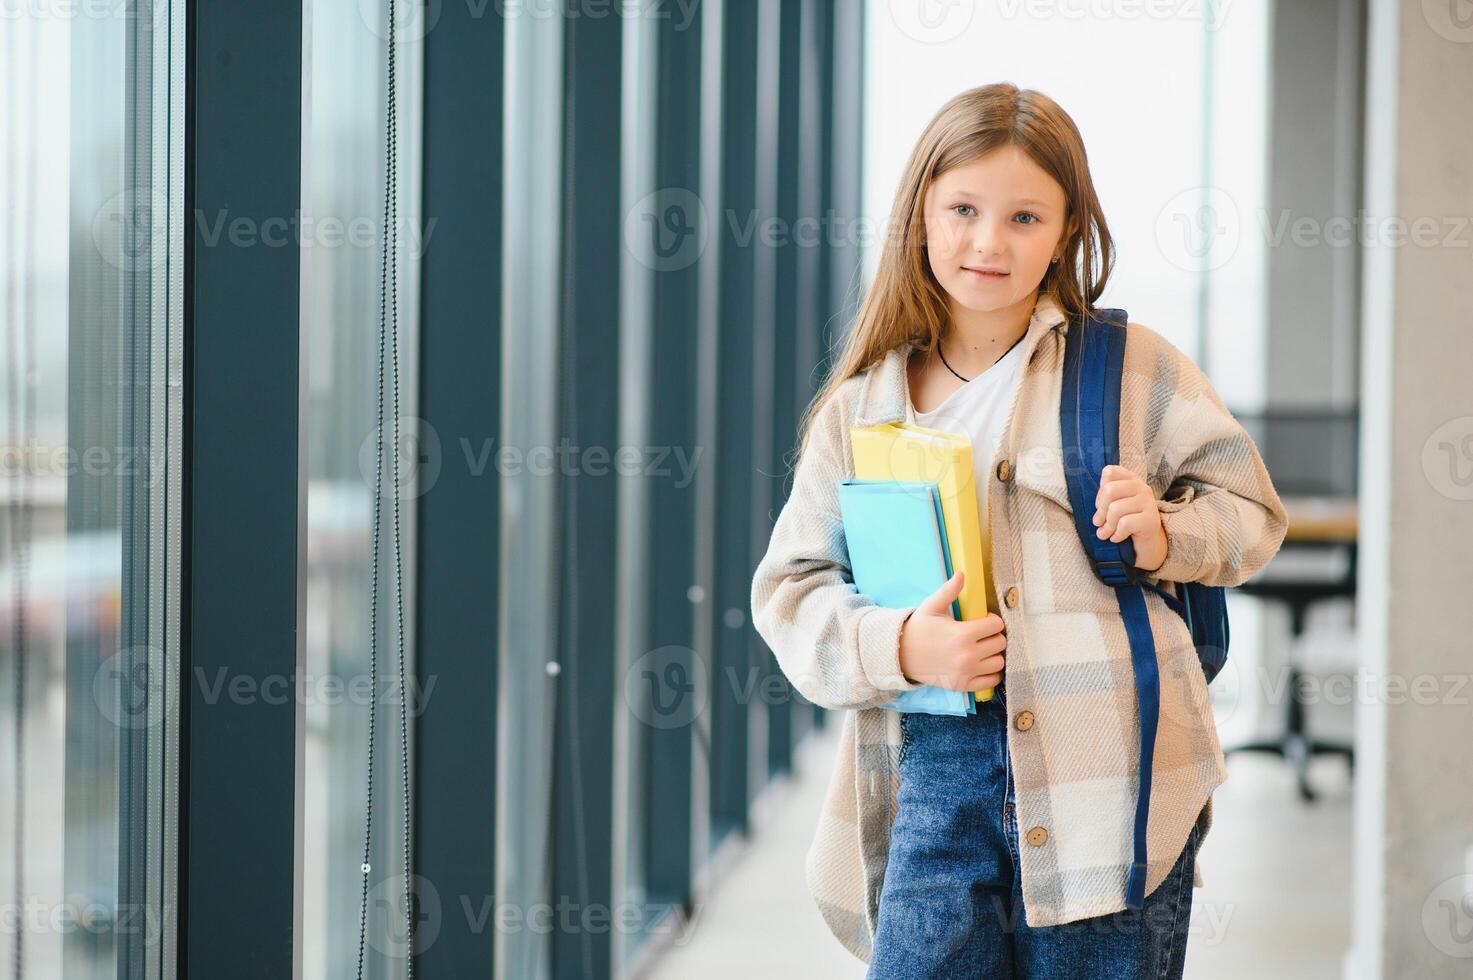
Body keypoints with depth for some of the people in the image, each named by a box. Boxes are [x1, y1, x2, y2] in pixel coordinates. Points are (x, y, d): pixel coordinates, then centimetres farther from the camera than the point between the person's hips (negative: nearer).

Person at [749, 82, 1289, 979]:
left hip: (1111, 773, -1)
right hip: (938, 774, 2)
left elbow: (1249, 508, 11)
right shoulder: (858, 409, 11)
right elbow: (790, 588, 11)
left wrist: (1167, 536, -10)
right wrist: (899, 646, -8)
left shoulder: (1134, 366, 5)